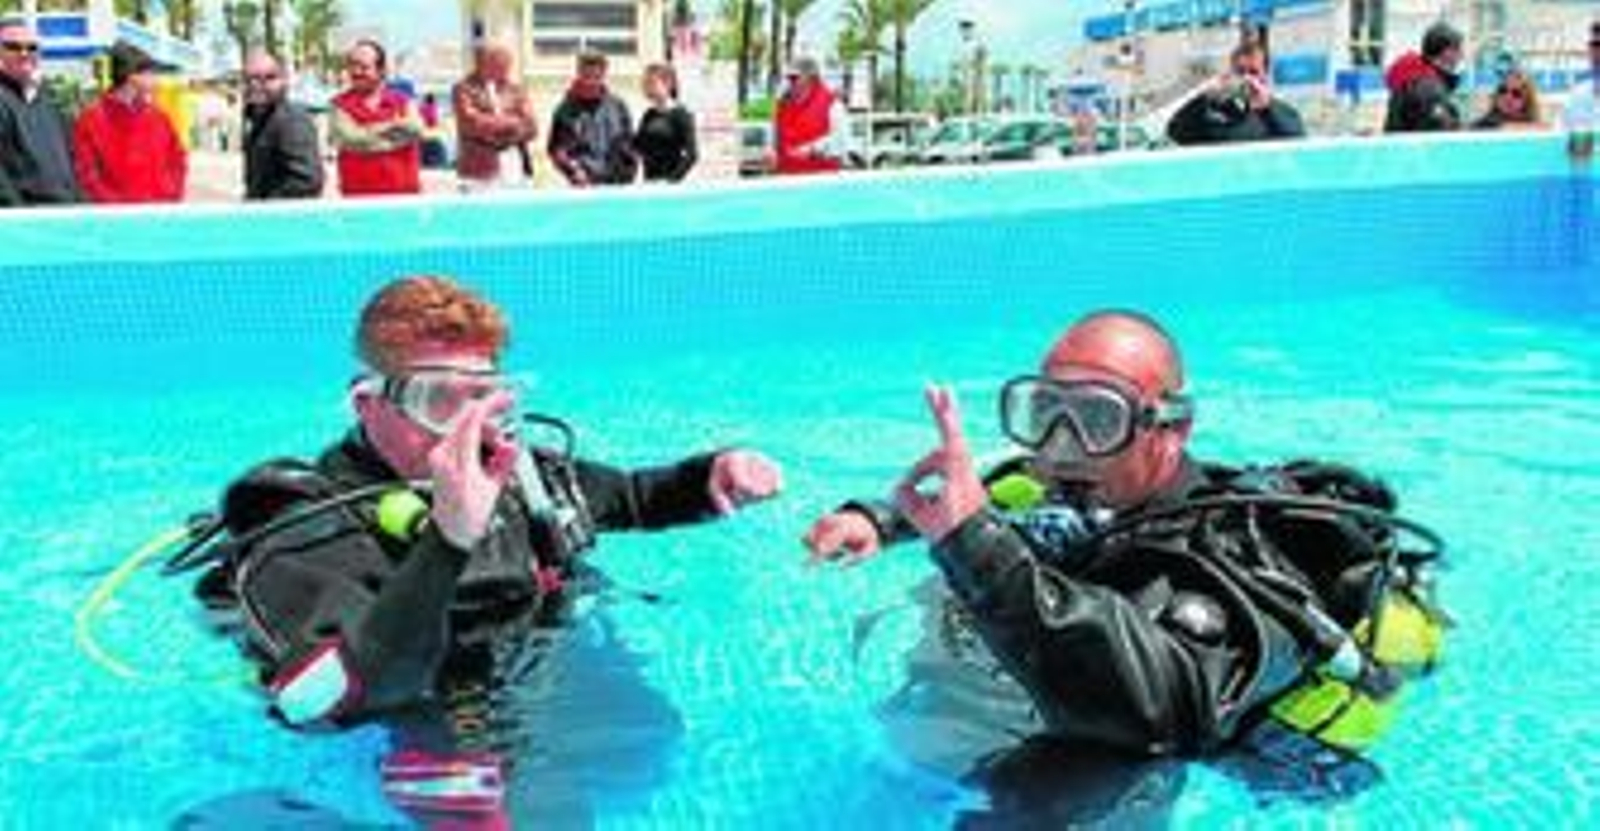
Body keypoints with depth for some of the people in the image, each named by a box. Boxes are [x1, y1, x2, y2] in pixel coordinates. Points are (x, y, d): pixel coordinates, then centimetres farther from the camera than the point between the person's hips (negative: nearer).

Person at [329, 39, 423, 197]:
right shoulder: (340, 105, 3)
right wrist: (392, 126, -2)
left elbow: (415, 130, -11)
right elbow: (351, 140, -11)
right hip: (359, 194, -2)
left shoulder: (402, 102, 7)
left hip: (404, 192, 2)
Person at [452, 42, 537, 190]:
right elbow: (472, 123, -15)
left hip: (516, 171, 5)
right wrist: (512, 122, -6)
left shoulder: (516, 90, 12)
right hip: (480, 173, -5)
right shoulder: (465, 89, -2)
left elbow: (530, 127, 4)